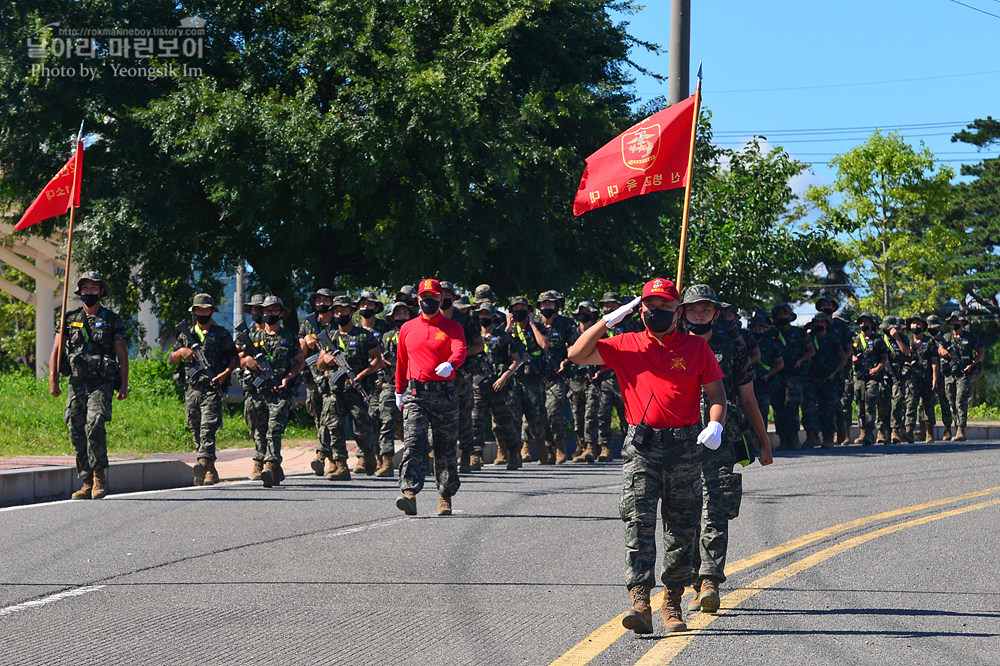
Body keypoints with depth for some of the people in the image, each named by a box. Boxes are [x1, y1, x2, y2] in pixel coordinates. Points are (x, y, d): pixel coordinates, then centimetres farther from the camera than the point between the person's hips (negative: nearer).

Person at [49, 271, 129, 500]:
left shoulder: (112, 320, 6)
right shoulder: (70, 319, 12)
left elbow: (122, 355, 5)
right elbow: (56, 350, 8)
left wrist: (124, 385, -3)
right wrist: (53, 379, -4)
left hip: (101, 384, -3)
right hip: (76, 384, 4)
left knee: (94, 427, -21)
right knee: (77, 433, 0)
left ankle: (99, 475, -8)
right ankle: (87, 483, 7)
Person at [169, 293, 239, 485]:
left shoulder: (221, 334, 6)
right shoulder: (185, 334, 15)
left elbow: (235, 358, 6)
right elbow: (171, 360, 16)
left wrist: (224, 374, -10)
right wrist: (181, 352, -6)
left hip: (212, 389, -4)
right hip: (191, 389, 5)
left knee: (207, 428, -18)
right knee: (196, 431, 7)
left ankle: (204, 464, -32)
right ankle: (211, 470, 15)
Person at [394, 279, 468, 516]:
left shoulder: (452, 328, 4)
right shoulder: (407, 329, 12)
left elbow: (460, 351, -14)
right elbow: (401, 361, 21)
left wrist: (449, 364, -36)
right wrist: (399, 391, 22)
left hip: (444, 394, -1)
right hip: (415, 394, 1)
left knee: (446, 449, 6)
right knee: (413, 444, -14)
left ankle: (445, 497, 18)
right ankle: (409, 494, -24)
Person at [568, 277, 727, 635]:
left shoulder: (696, 347, 7)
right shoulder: (626, 345, 8)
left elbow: (716, 392, 6)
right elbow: (577, 354, 2)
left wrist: (715, 425, -13)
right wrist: (609, 320, -4)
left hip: (685, 447, 1)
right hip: (641, 446, -1)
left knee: (681, 531, 6)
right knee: (638, 525, -13)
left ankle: (673, 605, 18)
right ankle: (640, 603, -19)